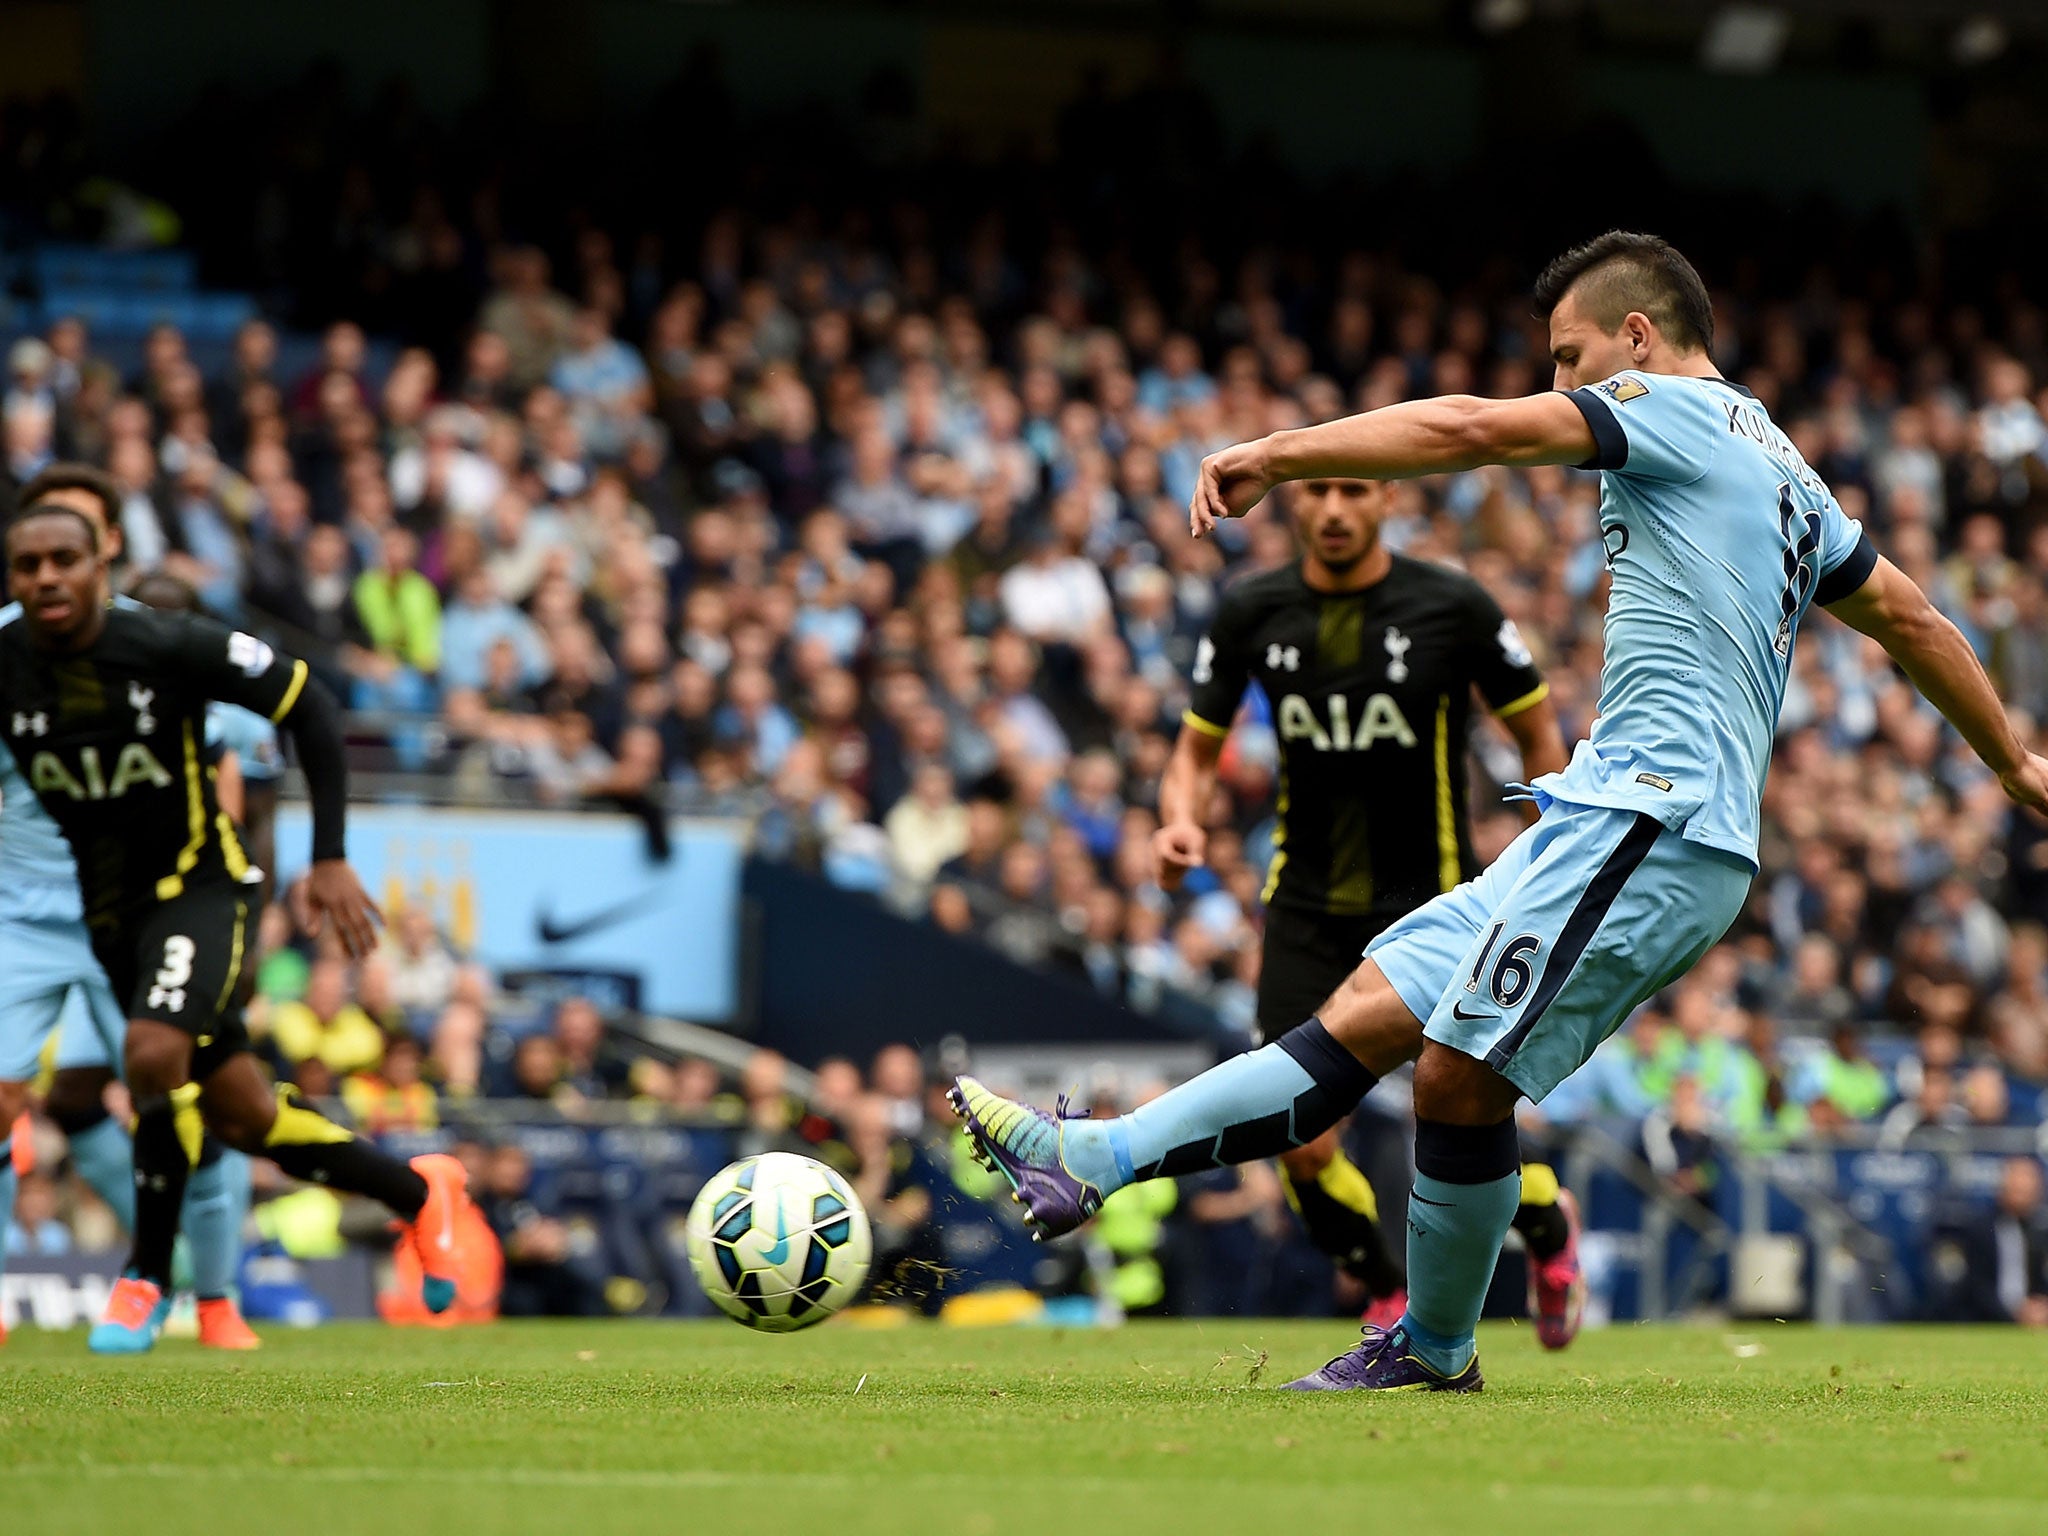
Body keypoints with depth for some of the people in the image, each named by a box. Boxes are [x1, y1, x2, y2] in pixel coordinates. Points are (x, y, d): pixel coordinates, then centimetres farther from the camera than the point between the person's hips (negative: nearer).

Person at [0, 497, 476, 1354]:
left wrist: (330, 858, -11)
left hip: (200, 888, -4)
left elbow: (307, 705, -9)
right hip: (112, 914, 4)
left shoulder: (168, 646, -18)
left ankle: (147, 1277, -12)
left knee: (153, 1054, -29)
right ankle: (417, 1194, 31)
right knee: (244, 1122, 8)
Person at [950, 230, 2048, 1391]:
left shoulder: (1680, 411, -2)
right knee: (1367, 1014, 1)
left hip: (1648, 814, -10)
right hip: (1615, 827, 10)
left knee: (1460, 1071, -10)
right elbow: (1913, 617, 33)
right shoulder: (1785, 475, 26)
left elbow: (1473, 428, -15)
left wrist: (1275, 455, -13)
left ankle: (1436, 1351, 4)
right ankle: (1100, 1161, -5)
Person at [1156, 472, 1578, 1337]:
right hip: (1308, 912, 2)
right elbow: (1199, 746, 7)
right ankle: (1388, 1295, 21)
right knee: (1302, 1145, -9)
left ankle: (1549, 1227, 33)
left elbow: (1538, 733, 2)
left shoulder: (1452, 608, -9)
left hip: (1434, 907, -2)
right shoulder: (1251, 615, -2)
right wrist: (1181, 818, -15)